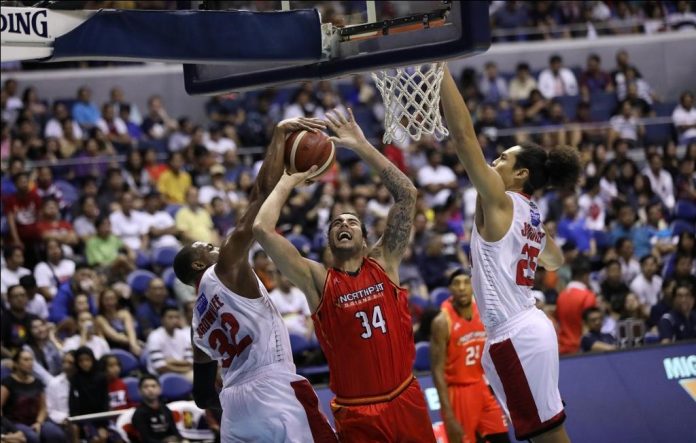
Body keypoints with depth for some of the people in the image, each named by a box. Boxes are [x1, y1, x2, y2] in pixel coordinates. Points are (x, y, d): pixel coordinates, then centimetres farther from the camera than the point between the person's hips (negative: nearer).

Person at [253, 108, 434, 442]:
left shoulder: (383, 263, 4)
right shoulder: (317, 280, -2)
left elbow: (406, 195, -1)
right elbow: (263, 229, -13)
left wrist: (362, 146, -3)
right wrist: (288, 182, 0)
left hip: (405, 400, 2)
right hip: (357, 414, -2)